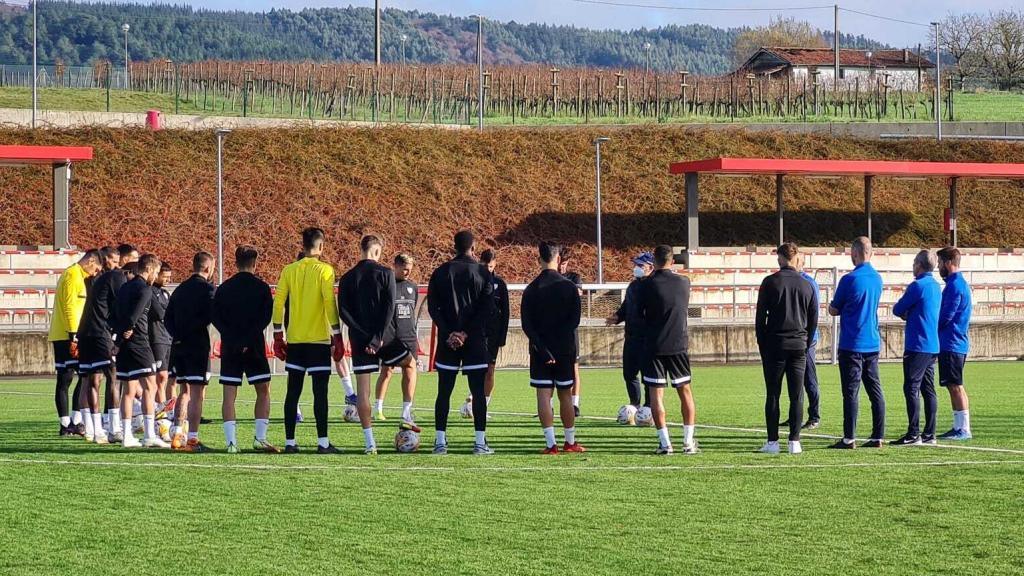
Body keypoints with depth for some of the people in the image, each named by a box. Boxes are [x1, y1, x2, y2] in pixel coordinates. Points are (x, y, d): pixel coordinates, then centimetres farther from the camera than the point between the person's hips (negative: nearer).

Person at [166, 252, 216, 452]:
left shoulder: (180, 289, 14)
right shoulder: (206, 288, -8)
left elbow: (168, 318, 10)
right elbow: (212, 315, -19)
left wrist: (177, 335, 3)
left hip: (179, 345, 7)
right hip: (198, 345, -7)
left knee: (185, 390, 18)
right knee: (197, 392, -6)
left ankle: (176, 434, 16)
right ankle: (192, 439, -10)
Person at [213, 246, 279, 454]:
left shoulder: (223, 288, 7)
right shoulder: (262, 288, 0)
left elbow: (216, 318, 0)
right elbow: (265, 318, -10)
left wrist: (233, 340, -5)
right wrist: (248, 341, -10)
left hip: (229, 347, 2)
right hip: (254, 347, -2)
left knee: (229, 394, 2)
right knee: (263, 391, 9)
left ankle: (231, 441, -7)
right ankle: (260, 438, 1)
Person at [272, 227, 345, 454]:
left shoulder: (289, 270, 5)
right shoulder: (324, 270, -6)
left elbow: (278, 303, 4)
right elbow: (330, 304, -11)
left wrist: (278, 336, 11)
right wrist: (337, 337, -6)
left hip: (294, 340, 4)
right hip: (319, 339, -4)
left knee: (293, 392, 8)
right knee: (320, 391, -3)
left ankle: (290, 442, 7)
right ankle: (322, 442, -7)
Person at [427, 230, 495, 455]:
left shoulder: (441, 272, 5)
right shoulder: (482, 273, -1)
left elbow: (433, 307, -1)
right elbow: (488, 309, -7)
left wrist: (449, 333, -5)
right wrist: (467, 333, -8)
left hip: (447, 341, 2)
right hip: (475, 341, -2)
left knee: (444, 392, 6)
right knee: (478, 392, 0)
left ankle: (440, 442, 4)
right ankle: (480, 442, -4)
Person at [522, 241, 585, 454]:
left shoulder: (531, 289, -2)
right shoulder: (569, 287, -1)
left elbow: (527, 325, -7)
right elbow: (574, 320, -5)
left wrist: (541, 347, -10)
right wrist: (559, 337, -4)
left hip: (540, 351, -1)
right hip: (565, 349, 1)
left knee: (544, 395, 0)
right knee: (565, 395, 10)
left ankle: (551, 443, -7)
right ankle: (570, 442, 16)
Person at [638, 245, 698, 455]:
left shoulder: (647, 285, -9)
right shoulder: (684, 282, -1)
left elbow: (637, 312, 0)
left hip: (653, 346, -2)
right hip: (679, 345, 2)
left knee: (656, 394, 1)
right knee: (685, 392, 11)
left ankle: (665, 442, -5)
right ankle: (689, 442, 7)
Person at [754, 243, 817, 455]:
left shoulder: (770, 283, -3)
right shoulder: (807, 286, 6)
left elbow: (760, 317, -3)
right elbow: (813, 319, 10)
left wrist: (762, 344, 5)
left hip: (774, 344, -2)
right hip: (799, 345, 2)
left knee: (773, 395, 1)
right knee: (796, 396, 3)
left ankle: (773, 442, -2)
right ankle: (794, 441, 0)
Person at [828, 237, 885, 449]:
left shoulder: (850, 279, -13)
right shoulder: (877, 278, 8)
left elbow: (833, 310, -4)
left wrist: (834, 307, 16)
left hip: (852, 344, -6)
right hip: (873, 343, 6)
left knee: (851, 392, -4)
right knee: (875, 390, 8)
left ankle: (849, 438, -4)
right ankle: (878, 437, 8)